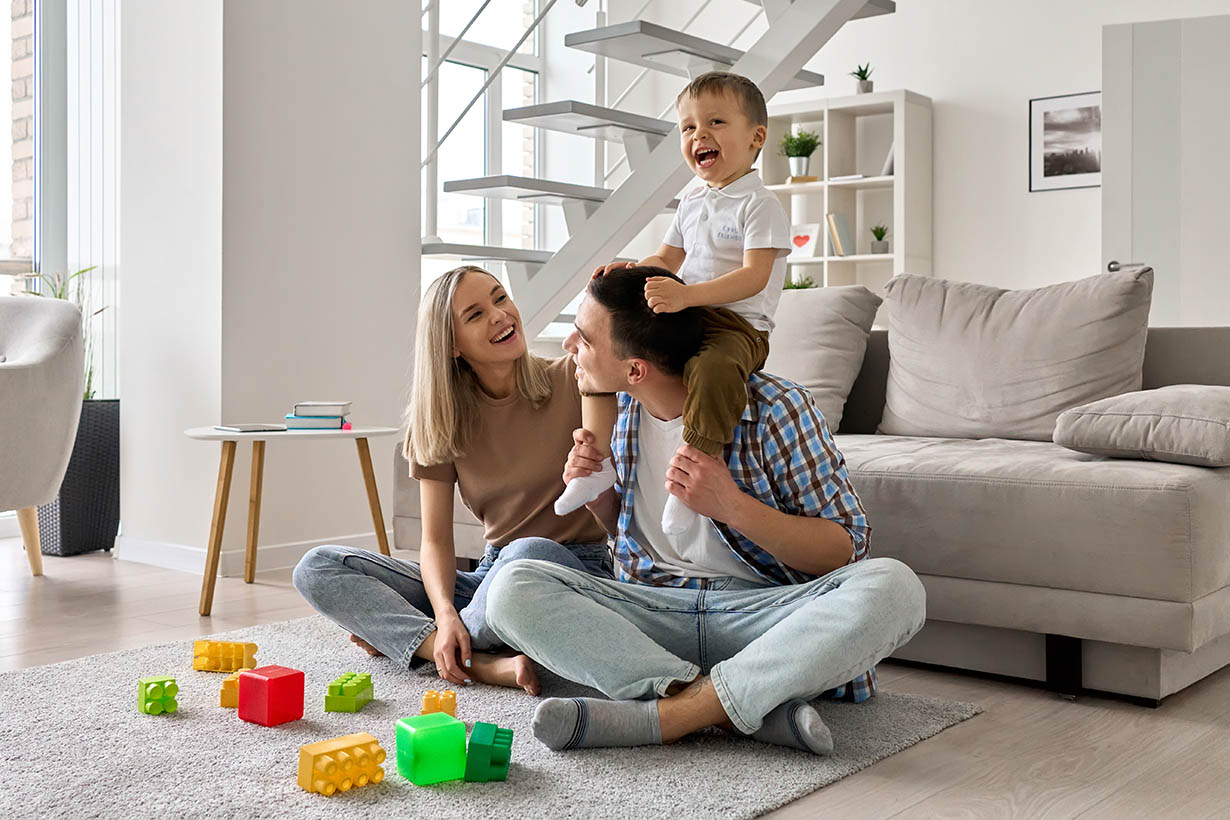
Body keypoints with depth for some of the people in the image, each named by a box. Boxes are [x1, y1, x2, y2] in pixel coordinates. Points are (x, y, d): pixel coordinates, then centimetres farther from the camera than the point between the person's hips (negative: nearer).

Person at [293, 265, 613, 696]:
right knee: (318, 568, -9)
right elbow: (436, 540, -1)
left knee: (528, 554, -40)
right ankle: (484, 664, -28)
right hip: (492, 575, 4)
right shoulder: (442, 420, 4)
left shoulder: (570, 381, -6)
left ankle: (407, 637, -12)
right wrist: (445, 614, -20)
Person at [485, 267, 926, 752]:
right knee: (512, 590, -22)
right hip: (655, 611, 4)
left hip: (770, 607, -4)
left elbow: (848, 549, -10)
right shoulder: (620, 409, 5)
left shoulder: (774, 409, -11)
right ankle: (759, 708, -29)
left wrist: (731, 505, -24)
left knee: (893, 588, -33)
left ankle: (660, 715, -33)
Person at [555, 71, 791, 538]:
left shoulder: (759, 204, -8)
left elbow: (754, 276, -20)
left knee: (713, 369, -42)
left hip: (738, 327, -8)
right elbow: (667, 259, 23)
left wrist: (686, 294, -33)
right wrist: (631, 269, -1)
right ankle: (599, 462, 4)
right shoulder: (691, 203, 16)